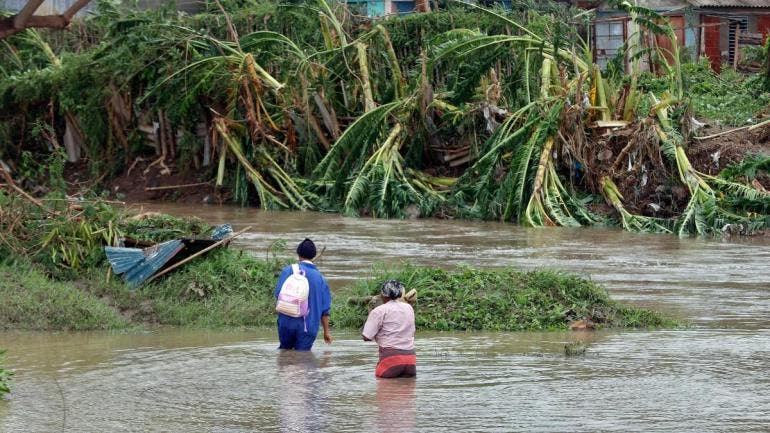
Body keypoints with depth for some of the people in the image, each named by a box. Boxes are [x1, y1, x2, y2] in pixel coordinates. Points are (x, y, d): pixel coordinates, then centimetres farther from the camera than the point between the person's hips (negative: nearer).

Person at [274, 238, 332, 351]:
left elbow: (278, 294, -6)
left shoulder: (289, 271, -1)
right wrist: (326, 331, 14)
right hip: (309, 326, 0)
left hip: (288, 321, 0)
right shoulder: (320, 278, 4)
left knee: (285, 348, 20)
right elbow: (325, 309, 5)